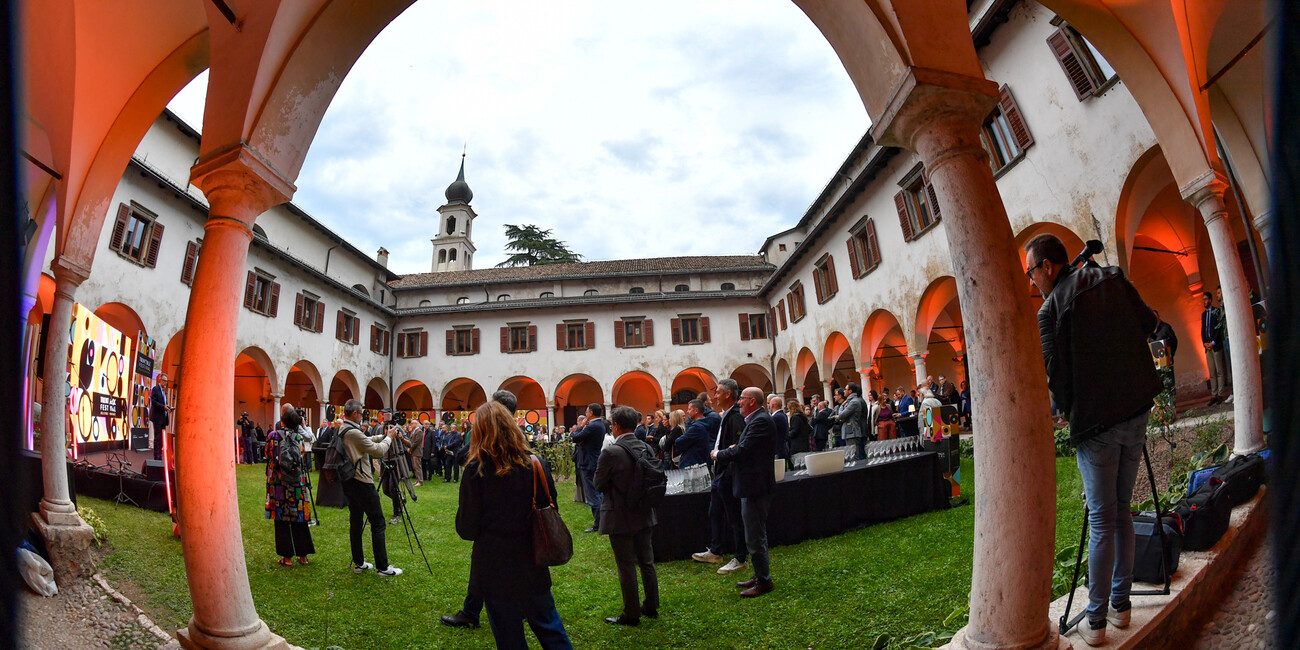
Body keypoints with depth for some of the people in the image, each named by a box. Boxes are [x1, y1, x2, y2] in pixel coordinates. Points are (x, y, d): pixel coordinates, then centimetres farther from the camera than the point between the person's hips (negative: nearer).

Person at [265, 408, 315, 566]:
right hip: (298, 483, 2)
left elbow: (268, 455, 5)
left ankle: (287, 557, 10)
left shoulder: (274, 436, -6)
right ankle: (303, 555, 16)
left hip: (279, 482, -2)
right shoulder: (300, 437, -1)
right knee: (299, 519, 10)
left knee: (283, 520, 6)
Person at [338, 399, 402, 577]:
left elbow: (366, 441, 19)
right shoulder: (353, 433, -20)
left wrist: (382, 436, 11)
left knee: (355, 521, 13)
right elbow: (378, 451, -17)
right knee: (378, 523, -4)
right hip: (361, 483, -10)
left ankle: (358, 563, 19)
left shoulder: (342, 431, 9)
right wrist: (389, 438, -3)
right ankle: (382, 567, -3)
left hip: (348, 482, 10)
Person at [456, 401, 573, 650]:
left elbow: (466, 530, -11)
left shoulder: (476, 470, -16)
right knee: (551, 630, 19)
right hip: (533, 569, 3)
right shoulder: (537, 464, -6)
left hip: (495, 570, -2)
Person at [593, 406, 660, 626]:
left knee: (626, 567, 6)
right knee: (647, 562, 19)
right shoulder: (647, 448, -3)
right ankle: (651, 607, 32)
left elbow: (598, 484, -13)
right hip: (644, 515, 6)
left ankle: (631, 614, 17)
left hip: (620, 518, -6)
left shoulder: (611, 453, -22)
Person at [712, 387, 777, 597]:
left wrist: (718, 454, -9)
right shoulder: (757, 420, 13)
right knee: (756, 534, 20)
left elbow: (741, 451, -24)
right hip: (753, 485, 11)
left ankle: (763, 581, 10)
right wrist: (736, 448, -4)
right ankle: (760, 575, 32)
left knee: (755, 537, -1)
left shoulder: (760, 421, -20)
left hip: (755, 486, -11)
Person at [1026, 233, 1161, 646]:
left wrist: (1068, 412, 7)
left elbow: (1055, 375, -10)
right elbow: (1149, 323, 13)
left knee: (1101, 521, 0)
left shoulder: (1050, 310, -11)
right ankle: (1120, 604, 25)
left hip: (1095, 424, -5)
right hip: (1136, 412, 6)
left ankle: (1096, 623, 8)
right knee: (1121, 511, 16)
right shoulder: (1113, 279, 4)